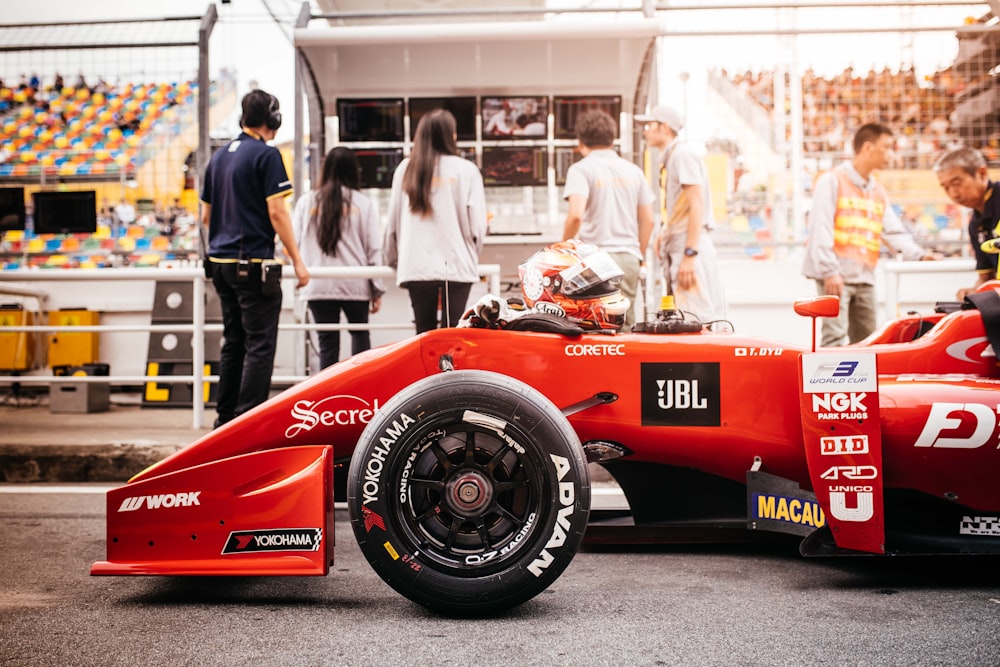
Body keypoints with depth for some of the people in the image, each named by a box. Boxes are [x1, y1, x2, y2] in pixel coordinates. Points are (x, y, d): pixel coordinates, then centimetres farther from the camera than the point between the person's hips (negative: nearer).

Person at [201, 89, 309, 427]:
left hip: (221, 261, 8)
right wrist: (297, 260, -9)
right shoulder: (266, 154, -8)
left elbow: (206, 215, 19)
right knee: (260, 346, -5)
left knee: (232, 343, 14)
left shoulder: (219, 156, 14)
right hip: (254, 263, -8)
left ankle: (226, 417, 17)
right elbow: (276, 212, -14)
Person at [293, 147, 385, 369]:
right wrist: (377, 289, 4)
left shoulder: (306, 202, 3)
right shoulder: (363, 204, -1)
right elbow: (374, 249, -1)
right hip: (355, 284, -1)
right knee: (360, 334, 19)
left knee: (327, 343, 6)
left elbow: (295, 243, 4)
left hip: (317, 284, 1)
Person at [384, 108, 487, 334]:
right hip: (456, 266, -3)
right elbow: (476, 224, -5)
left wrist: (393, 260, 23)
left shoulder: (405, 169, 6)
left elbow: (393, 220, 9)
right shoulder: (466, 170, -3)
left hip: (416, 267, 3)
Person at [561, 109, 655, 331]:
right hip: (628, 257, 5)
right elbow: (648, 220, 13)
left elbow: (576, 215, -17)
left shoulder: (581, 169, -3)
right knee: (625, 326, 9)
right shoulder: (632, 170, 13)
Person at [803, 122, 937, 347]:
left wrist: (918, 254, -4)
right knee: (835, 338, -16)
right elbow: (821, 228, -12)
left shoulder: (878, 190, 19)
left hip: (865, 278, 7)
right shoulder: (833, 180, -4)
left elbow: (893, 231, 13)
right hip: (836, 276, -7)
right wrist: (829, 271, -19)